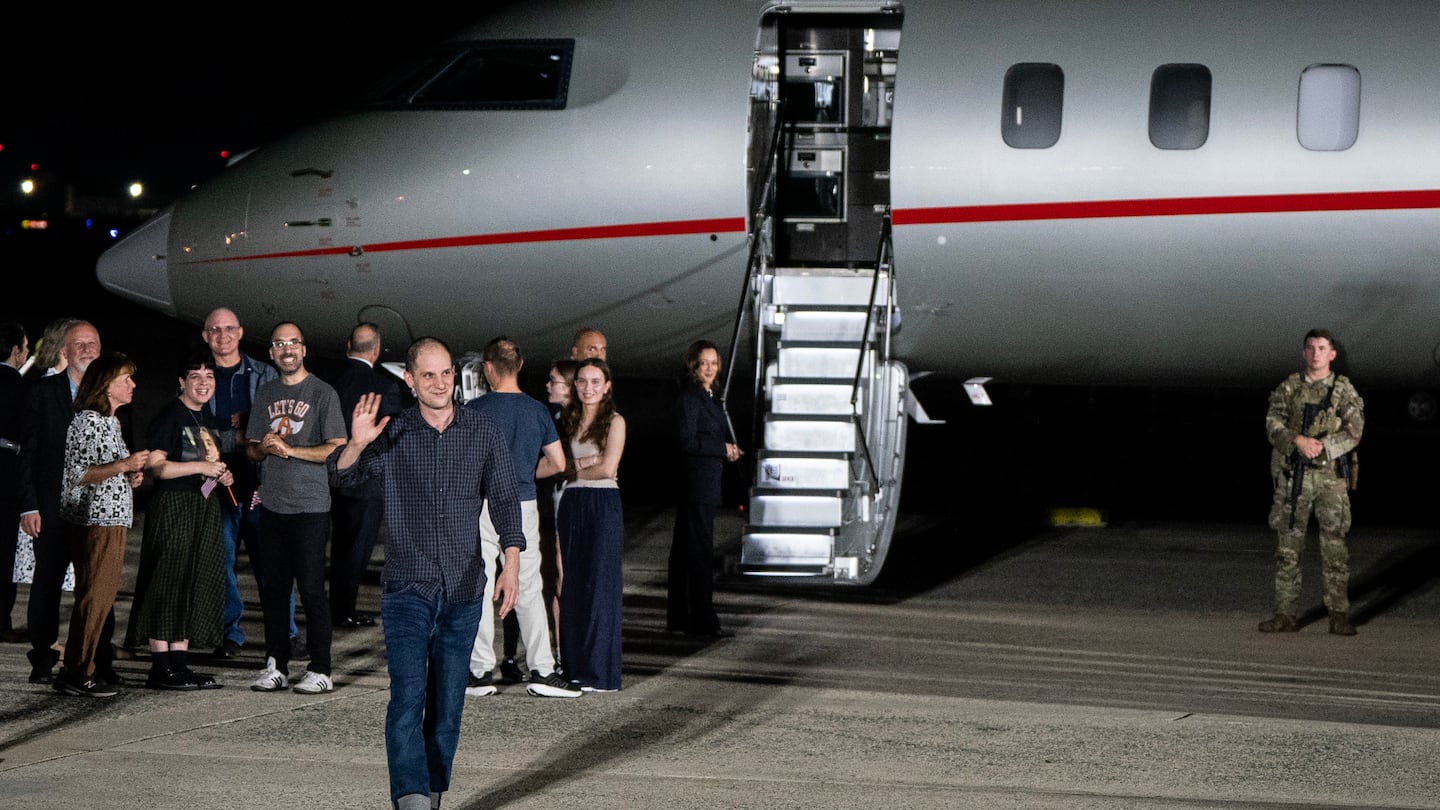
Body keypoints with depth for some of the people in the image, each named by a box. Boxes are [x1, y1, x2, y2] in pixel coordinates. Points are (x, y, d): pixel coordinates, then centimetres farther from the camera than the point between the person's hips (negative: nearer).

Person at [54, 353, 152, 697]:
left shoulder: (111, 422, 18)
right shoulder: (87, 422, -12)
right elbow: (76, 475, -19)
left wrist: (132, 477, 10)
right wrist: (123, 465, -21)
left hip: (113, 520, 10)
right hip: (94, 522, -10)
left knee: (104, 596, 10)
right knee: (94, 596, -9)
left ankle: (86, 666, 15)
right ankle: (76, 673, -6)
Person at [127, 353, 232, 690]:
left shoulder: (208, 420, 17)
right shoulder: (170, 418, -9)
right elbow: (155, 466, -18)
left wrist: (223, 476, 9)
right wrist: (202, 467, -18)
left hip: (205, 509, 9)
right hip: (172, 508, -9)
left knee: (197, 586, 7)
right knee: (168, 585, -9)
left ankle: (179, 663, 12)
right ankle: (161, 668, -9)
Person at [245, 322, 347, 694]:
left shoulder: (322, 393, -2)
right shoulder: (266, 394, 15)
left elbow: (337, 450, -9)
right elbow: (252, 449, 19)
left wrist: (289, 449, -15)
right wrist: (264, 448, -5)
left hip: (310, 506, -5)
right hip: (272, 505, 5)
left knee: (312, 589, -5)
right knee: (273, 589, 6)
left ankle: (320, 671, -1)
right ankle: (276, 667, 12)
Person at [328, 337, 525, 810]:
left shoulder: (484, 433, 5)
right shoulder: (392, 433, 2)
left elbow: (505, 501, 4)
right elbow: (341, 478, 1)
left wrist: (512, 565, -7)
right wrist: (356, 444, -20)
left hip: (463, 591, 2)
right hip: (406, 588, -2)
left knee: (448, 703, 7)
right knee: (408, 696, -14)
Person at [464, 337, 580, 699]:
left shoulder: (476, 409, -8)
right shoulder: (538, 411, 3)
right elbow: (558, 463, 6)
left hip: (482, 504, -3)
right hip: (524, 505, 3)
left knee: (479, 589, 4)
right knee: (529, 590, 8)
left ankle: (481, 671, 4)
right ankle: (542, 670, 4)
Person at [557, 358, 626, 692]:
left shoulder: (614, 422, -3)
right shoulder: (567, 421, 13)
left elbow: (607, 468, -12)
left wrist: (575, 470, 0)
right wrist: (584, 464, -9)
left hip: (603, 505, -6)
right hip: (572, 504, 6)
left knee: (600, 586, -5)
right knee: (572, 586, 6)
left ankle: (600, 673, -3)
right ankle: (573, 668, 11)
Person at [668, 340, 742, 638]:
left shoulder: (709, 397, 17)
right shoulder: (689, 398, -12)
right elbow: (687, 440, -19)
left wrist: (729, 450, 4)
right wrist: (723, 449, -13)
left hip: (706, 484, 10)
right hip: (695, 483, -10)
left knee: (684, 551, 11)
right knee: (699, 550, -8)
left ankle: (679, 618, 15)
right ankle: (703, 620, -7)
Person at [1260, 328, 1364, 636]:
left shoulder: (1344, 390, 3)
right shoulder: (1288, 388, 7)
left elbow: (1353, 432, -6)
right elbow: (1273, 425, -3)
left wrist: (1321, 446, -20)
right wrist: (1298, 441, -21)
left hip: (1330, 475, -2)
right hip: (1292, 476, 2)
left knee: (1334, 546, -3)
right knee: (1288, 547, 2)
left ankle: (1339, 616, 2)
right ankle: (1285, 615, 7)